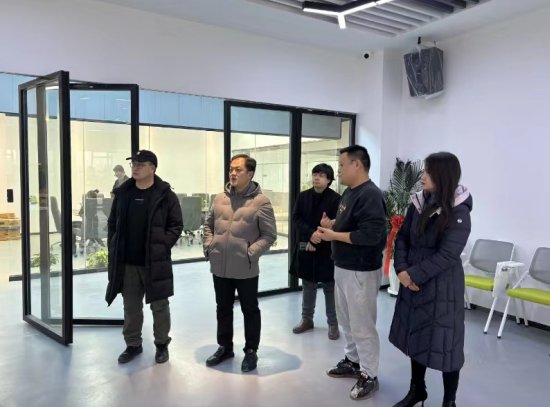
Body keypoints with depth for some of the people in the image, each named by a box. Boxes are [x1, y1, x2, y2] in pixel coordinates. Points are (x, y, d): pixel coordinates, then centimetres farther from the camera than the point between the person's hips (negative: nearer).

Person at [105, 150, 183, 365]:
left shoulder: (165, 195, -6)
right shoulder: (122, 193, 7)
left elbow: (176, 225, -5)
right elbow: (113, 223, 13)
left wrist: (162, 246, -13)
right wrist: (113, 248, 5)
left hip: (155, 262, -4)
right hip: (127, 262, 4)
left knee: (159, 305, 9)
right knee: (131, 306, 14)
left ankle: (162, 344, 25)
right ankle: (133, 344, 30)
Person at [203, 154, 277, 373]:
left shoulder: (261, 201, -9)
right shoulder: (220, 199, 6)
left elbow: (269, 234, -10)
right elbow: (209, 224, 16)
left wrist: (251, 253, -17)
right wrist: (208, 246, 3)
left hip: (245, 269, -5)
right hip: (220, 267, 5)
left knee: (250, 311, 11)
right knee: (223, 309, 18)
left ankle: (251, 351, 27)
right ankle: (225, 347, 36)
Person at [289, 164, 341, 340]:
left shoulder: (335, 198, -8)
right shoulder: (303, 196, 5)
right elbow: (296, 218, -1)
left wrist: (316, 241, -16)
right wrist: (310, 234, -16)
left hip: (327, 249, -4)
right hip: (305, 247, 4)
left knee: (330, 287, 4)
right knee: (308, 285, 15)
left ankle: (333, 323, 16)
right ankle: (307, 319, 28)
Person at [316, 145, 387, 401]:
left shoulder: (370, 195, -21)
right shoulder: (350, 192, 10)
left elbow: (369, 235, -28)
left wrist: (333, 235, -21)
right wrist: (332, 223, 3)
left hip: (361, 271, -10)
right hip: (343, 267, 10)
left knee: (362, 325, 2)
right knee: (346, 320, 21)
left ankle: (369, 376, 17)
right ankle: (353, 362, 37)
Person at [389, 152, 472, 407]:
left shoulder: (458, 212, -15)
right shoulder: (418, 203, 3)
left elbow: (447, 255, -19)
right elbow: (402, 237, 5)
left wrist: (414, 274, -18)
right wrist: (402, 270, -9)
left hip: (442, 287, -6)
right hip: (413, 282, 6)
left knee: (444, 342, 5)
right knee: (415, 336, 16)